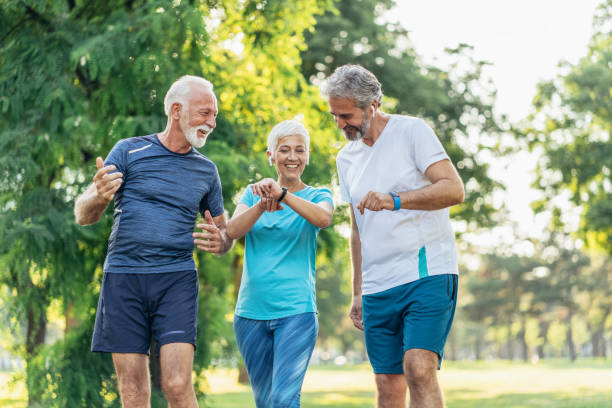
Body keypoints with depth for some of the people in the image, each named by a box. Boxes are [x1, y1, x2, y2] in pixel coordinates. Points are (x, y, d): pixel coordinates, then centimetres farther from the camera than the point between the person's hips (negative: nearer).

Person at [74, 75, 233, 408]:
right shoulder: (129, 151, 6)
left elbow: (224, 233, 23)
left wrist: (219, 241, -3)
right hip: (123, 277, -1)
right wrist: (98, 197, -21)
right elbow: (83, 215, 3)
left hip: (177, 279, 1)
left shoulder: (206, 170, 15)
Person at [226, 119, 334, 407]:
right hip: (251, 311, 3)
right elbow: (233, 230, -8)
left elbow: (323, 218, -21)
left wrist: (282, 194, -35)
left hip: (296, 310, -3)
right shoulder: (253, 193, 11)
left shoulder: (317, 196, 4)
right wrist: (263, 205, -26)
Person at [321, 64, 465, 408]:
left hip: (428, 273, -6)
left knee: (419, 368, -21)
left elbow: (454, 189, -13)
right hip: (377, 286, 6)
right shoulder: (347, 157, 17)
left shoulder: (412, 131, -2)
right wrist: (358, 292, 21)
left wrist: (394, 200, -24)